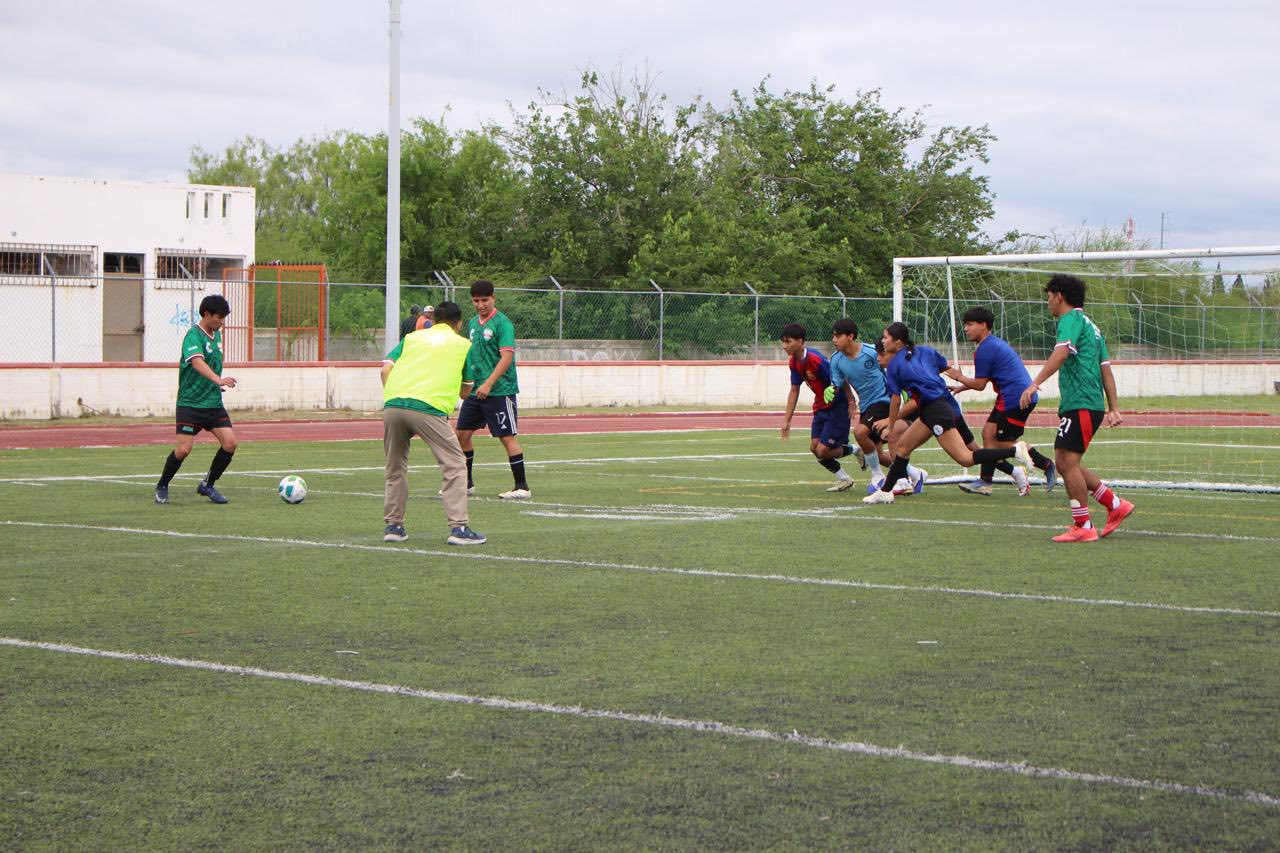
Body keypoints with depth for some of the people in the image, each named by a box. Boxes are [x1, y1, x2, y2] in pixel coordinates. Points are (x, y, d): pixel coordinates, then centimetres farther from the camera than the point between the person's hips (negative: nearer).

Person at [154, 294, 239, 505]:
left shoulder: (217, 334, 11)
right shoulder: (193, 336, -16)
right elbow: (198, 362, -35)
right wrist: (218, 380, -49)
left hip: (213, 402, 7)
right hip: (190, 403, -7)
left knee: (230, 442, -8)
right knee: (184, 448, -12)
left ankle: (207, 485, 11)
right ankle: (162, 487, 12)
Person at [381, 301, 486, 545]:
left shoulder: (412, 337, 26)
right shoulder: (463, 345, 19)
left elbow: (386, 370, 13)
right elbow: (466, 389, 23)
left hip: (392, 404, 4)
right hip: (428, 407, -4)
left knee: (395, 468, 20)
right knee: (454, 466, 4)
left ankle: (393, 526, 20)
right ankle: (458, 527, -5)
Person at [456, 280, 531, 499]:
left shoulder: (502, 323, -11)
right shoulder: (473, 323, 13)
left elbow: (507, 357, -19)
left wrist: (488, 384, -25)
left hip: (499, 391, -8)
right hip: (475, 391, 8)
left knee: (508, 437, -6)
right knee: (462, 434, 7)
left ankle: (522, 487, 0)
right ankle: (467, 483, 19)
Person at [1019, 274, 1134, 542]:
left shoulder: (1071, 319, -6)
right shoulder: (1090, 325, 24)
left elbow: (1061, 353, -25)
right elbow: (1106, 369, 21)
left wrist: (1035, 384, -32)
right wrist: (1114, 409, 18)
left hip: (1080, 405, -10)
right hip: (1092, 405, 10)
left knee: (1068, 462, -9)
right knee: (1064, 462, 13)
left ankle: (1083, 527, -8)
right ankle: (1116, 505, 16)